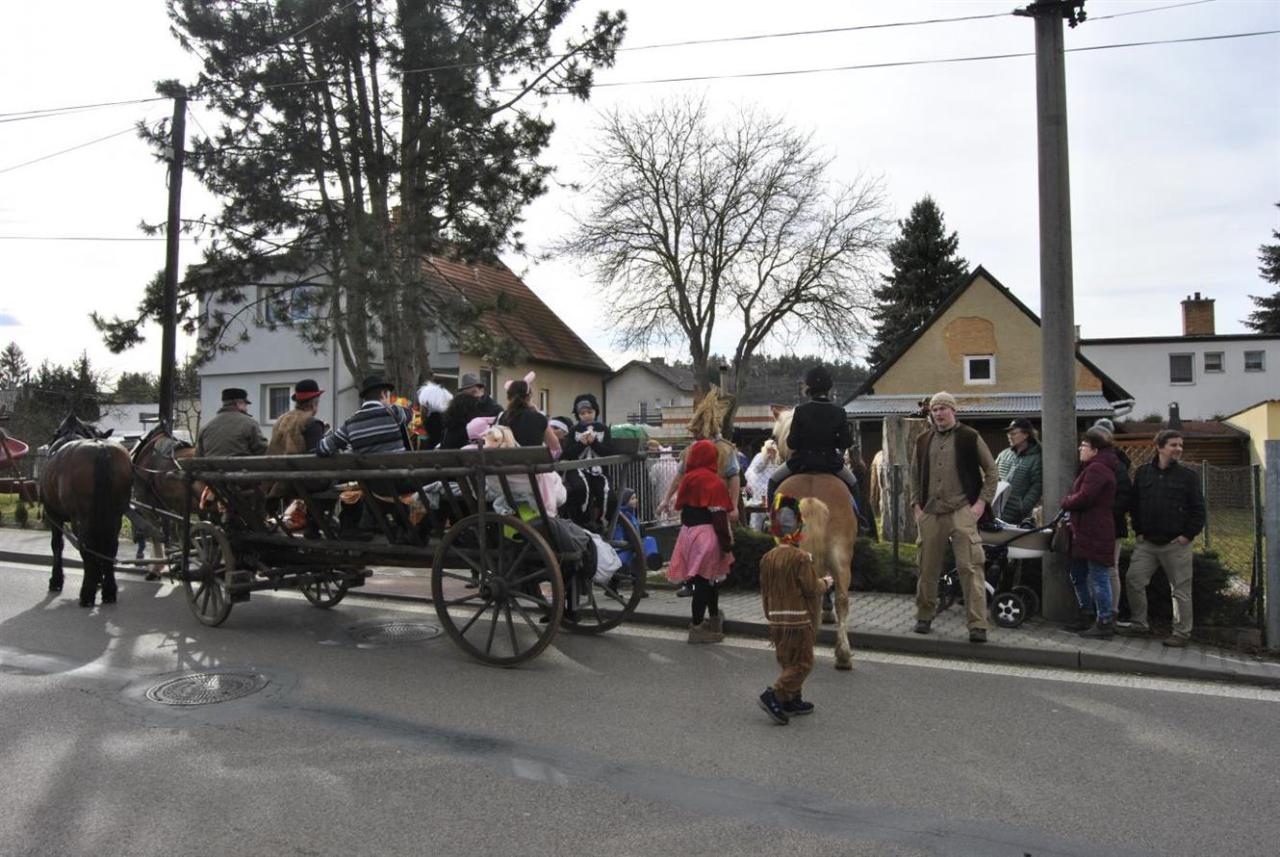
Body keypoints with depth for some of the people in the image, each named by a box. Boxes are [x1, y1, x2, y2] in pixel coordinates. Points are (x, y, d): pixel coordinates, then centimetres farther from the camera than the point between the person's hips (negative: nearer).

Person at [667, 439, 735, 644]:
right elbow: (719, 517, -15)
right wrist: (725, 544, -10)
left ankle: (714, 618, 34)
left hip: (688, 531, 6)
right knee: (707, 580, 1)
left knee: (701, 580, 17)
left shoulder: (688, 478, 3)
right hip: (707, 534, -6)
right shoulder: (714, 482, -13)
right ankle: (697, 627, 4)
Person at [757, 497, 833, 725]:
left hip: (777, 619, 8)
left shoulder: (768, 557, 6)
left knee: (788, 662, 18)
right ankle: (774, 696, -10)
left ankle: (792, 701, 24)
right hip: (799, 619, -8)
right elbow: (812, 588, -13)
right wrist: (825, 582, 8)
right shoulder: (801, 558, -16)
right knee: (802, 663, 0)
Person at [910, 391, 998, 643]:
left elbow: (991, 471, 4)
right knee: (927, 568, 9)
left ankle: (978, 625, -5)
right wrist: (916, 505, 10)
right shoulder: (924, 441, 13)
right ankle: (924, 617, 25)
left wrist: (982, 502, -4)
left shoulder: (970, 437, 2)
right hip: (930, 514, 4)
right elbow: (915, 476, 20)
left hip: (961, 512, -4)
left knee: (970, 568, -9)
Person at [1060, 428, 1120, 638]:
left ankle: (1105, 623, 3)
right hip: (1085, 533, 11)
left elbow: (1083, 498, -23)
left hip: (1095, 534, -11)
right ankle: (1087, 616, 28)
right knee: (1078, 575, 18)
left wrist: (1065, 502, -6)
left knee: (1098, 578, -4)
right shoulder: (1095, 467, 20)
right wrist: (1070, 502, 4)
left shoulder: (1097, 469, -16)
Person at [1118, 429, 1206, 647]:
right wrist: (1138, 530, 6)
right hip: (1146, 543, 3)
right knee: (1133, 581, 1)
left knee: (1180, 589, 3)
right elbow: (1134, 504, 12)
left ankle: (1181, 632, 13)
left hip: (1176, 544, -3)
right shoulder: (1143, 473, 6)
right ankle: (1139, 624, 16)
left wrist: (1188, 535, -7)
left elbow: (1198, 509, 0)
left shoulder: (1188, 476, -1)